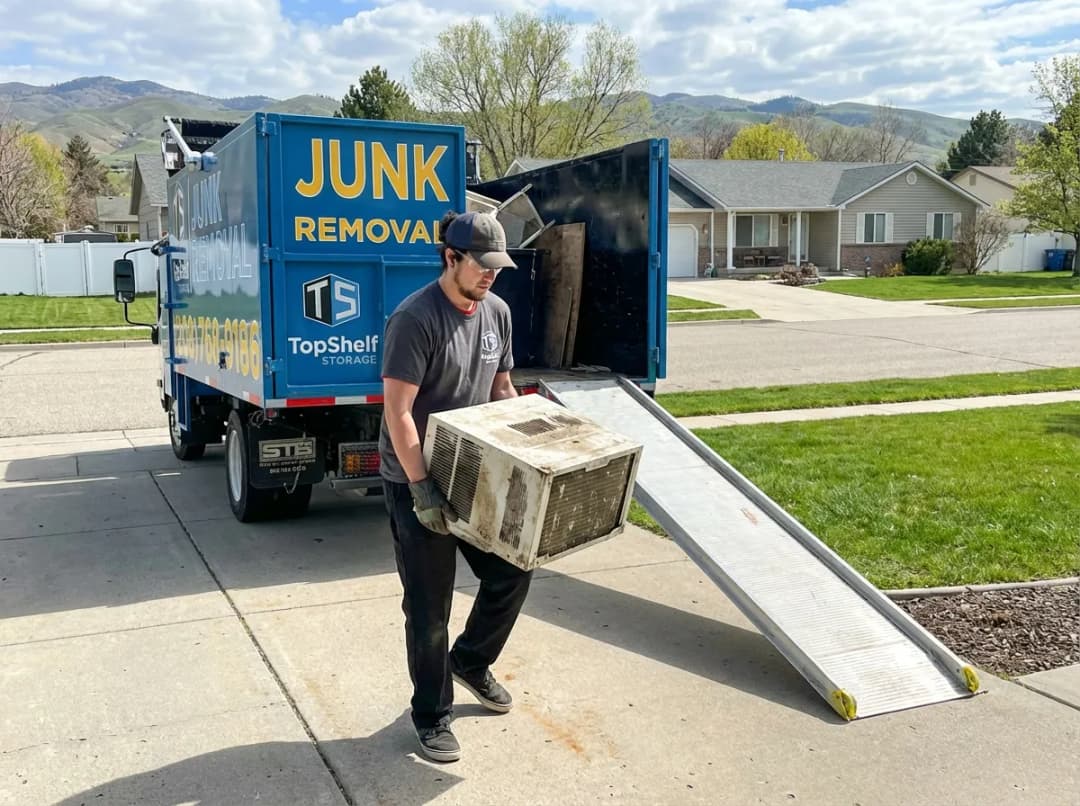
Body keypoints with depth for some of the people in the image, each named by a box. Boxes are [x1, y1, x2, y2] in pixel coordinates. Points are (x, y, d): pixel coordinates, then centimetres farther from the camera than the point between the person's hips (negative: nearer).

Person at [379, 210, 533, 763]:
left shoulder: (496, 312, 4)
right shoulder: (416, 319, -20)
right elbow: (398, 412, -22)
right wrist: (422, 488, -24)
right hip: (417, 482, -7)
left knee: (513, 569, 10)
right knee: (429, 607, 3)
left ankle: (470, 660, 37)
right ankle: (432, 715, 22)